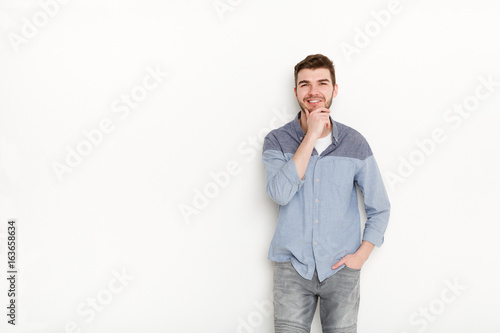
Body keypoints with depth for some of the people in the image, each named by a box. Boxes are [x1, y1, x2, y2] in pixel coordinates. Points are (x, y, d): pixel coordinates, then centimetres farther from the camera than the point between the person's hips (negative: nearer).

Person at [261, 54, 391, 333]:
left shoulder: (355, 143, 1)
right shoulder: (277, 141, -1)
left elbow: (380, 208, 7)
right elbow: (280, 193, -20)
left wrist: (361, 255, -4)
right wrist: (311, 136, -18)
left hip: (341, 268, 1)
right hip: (293, 267, -1)